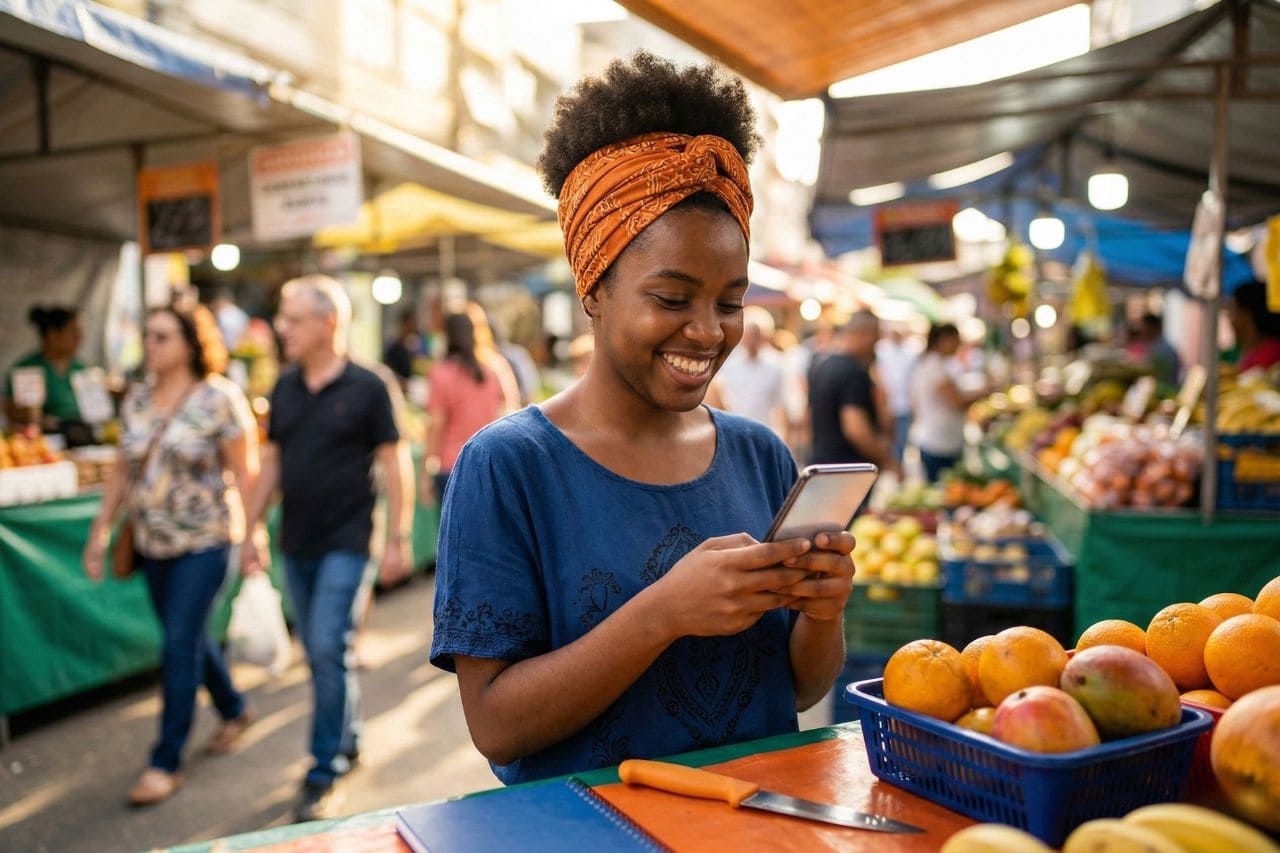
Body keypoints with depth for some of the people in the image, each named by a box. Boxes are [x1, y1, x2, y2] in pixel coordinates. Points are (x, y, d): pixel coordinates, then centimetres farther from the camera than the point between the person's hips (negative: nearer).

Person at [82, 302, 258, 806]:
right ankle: (234, 711, 39)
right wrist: (100, 532, 10)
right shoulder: (136, 400, 7)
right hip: (153, 542, 6)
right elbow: (123, 471, 13)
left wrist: (248, 537, -13)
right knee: (187, 637, 15)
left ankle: (166, 763, 7)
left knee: (180, 644, -5)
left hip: (203, 542, -6)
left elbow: (244, 471, -10)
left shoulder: (219, 398, -11)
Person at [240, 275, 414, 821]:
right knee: (318, 653, 14)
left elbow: (394, 463, -7)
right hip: (296, 544, 6)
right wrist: (251, 530, 11)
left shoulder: (366, 388, -9)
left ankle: (323, 775, 4)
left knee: (329, 650, -8)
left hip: (345, 542, -6)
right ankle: (347, 740, 33)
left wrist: (398, 538, -10)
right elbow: (271, 463, 13)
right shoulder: (285, 388, 7)